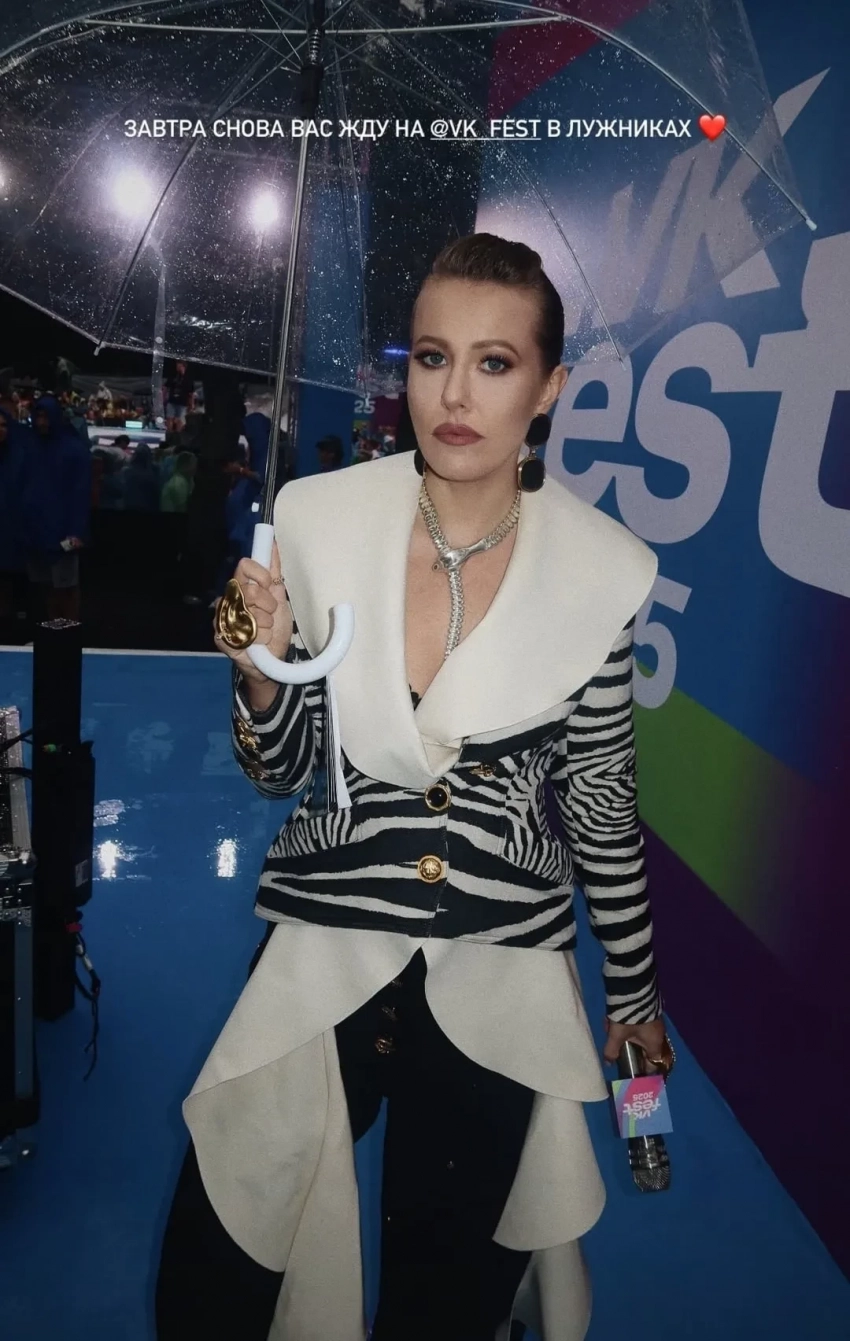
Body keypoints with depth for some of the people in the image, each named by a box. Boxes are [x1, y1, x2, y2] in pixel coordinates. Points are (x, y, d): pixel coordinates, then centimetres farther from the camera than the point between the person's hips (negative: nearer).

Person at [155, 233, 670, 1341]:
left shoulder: (601, 570, -10)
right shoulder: (318, 520, -9)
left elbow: (600, 796, 2)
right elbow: (281, 771, 1)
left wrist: (634, 988, 11)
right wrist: (263, 672, -20)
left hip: (501, 977, 0)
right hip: (325, 952, 1)